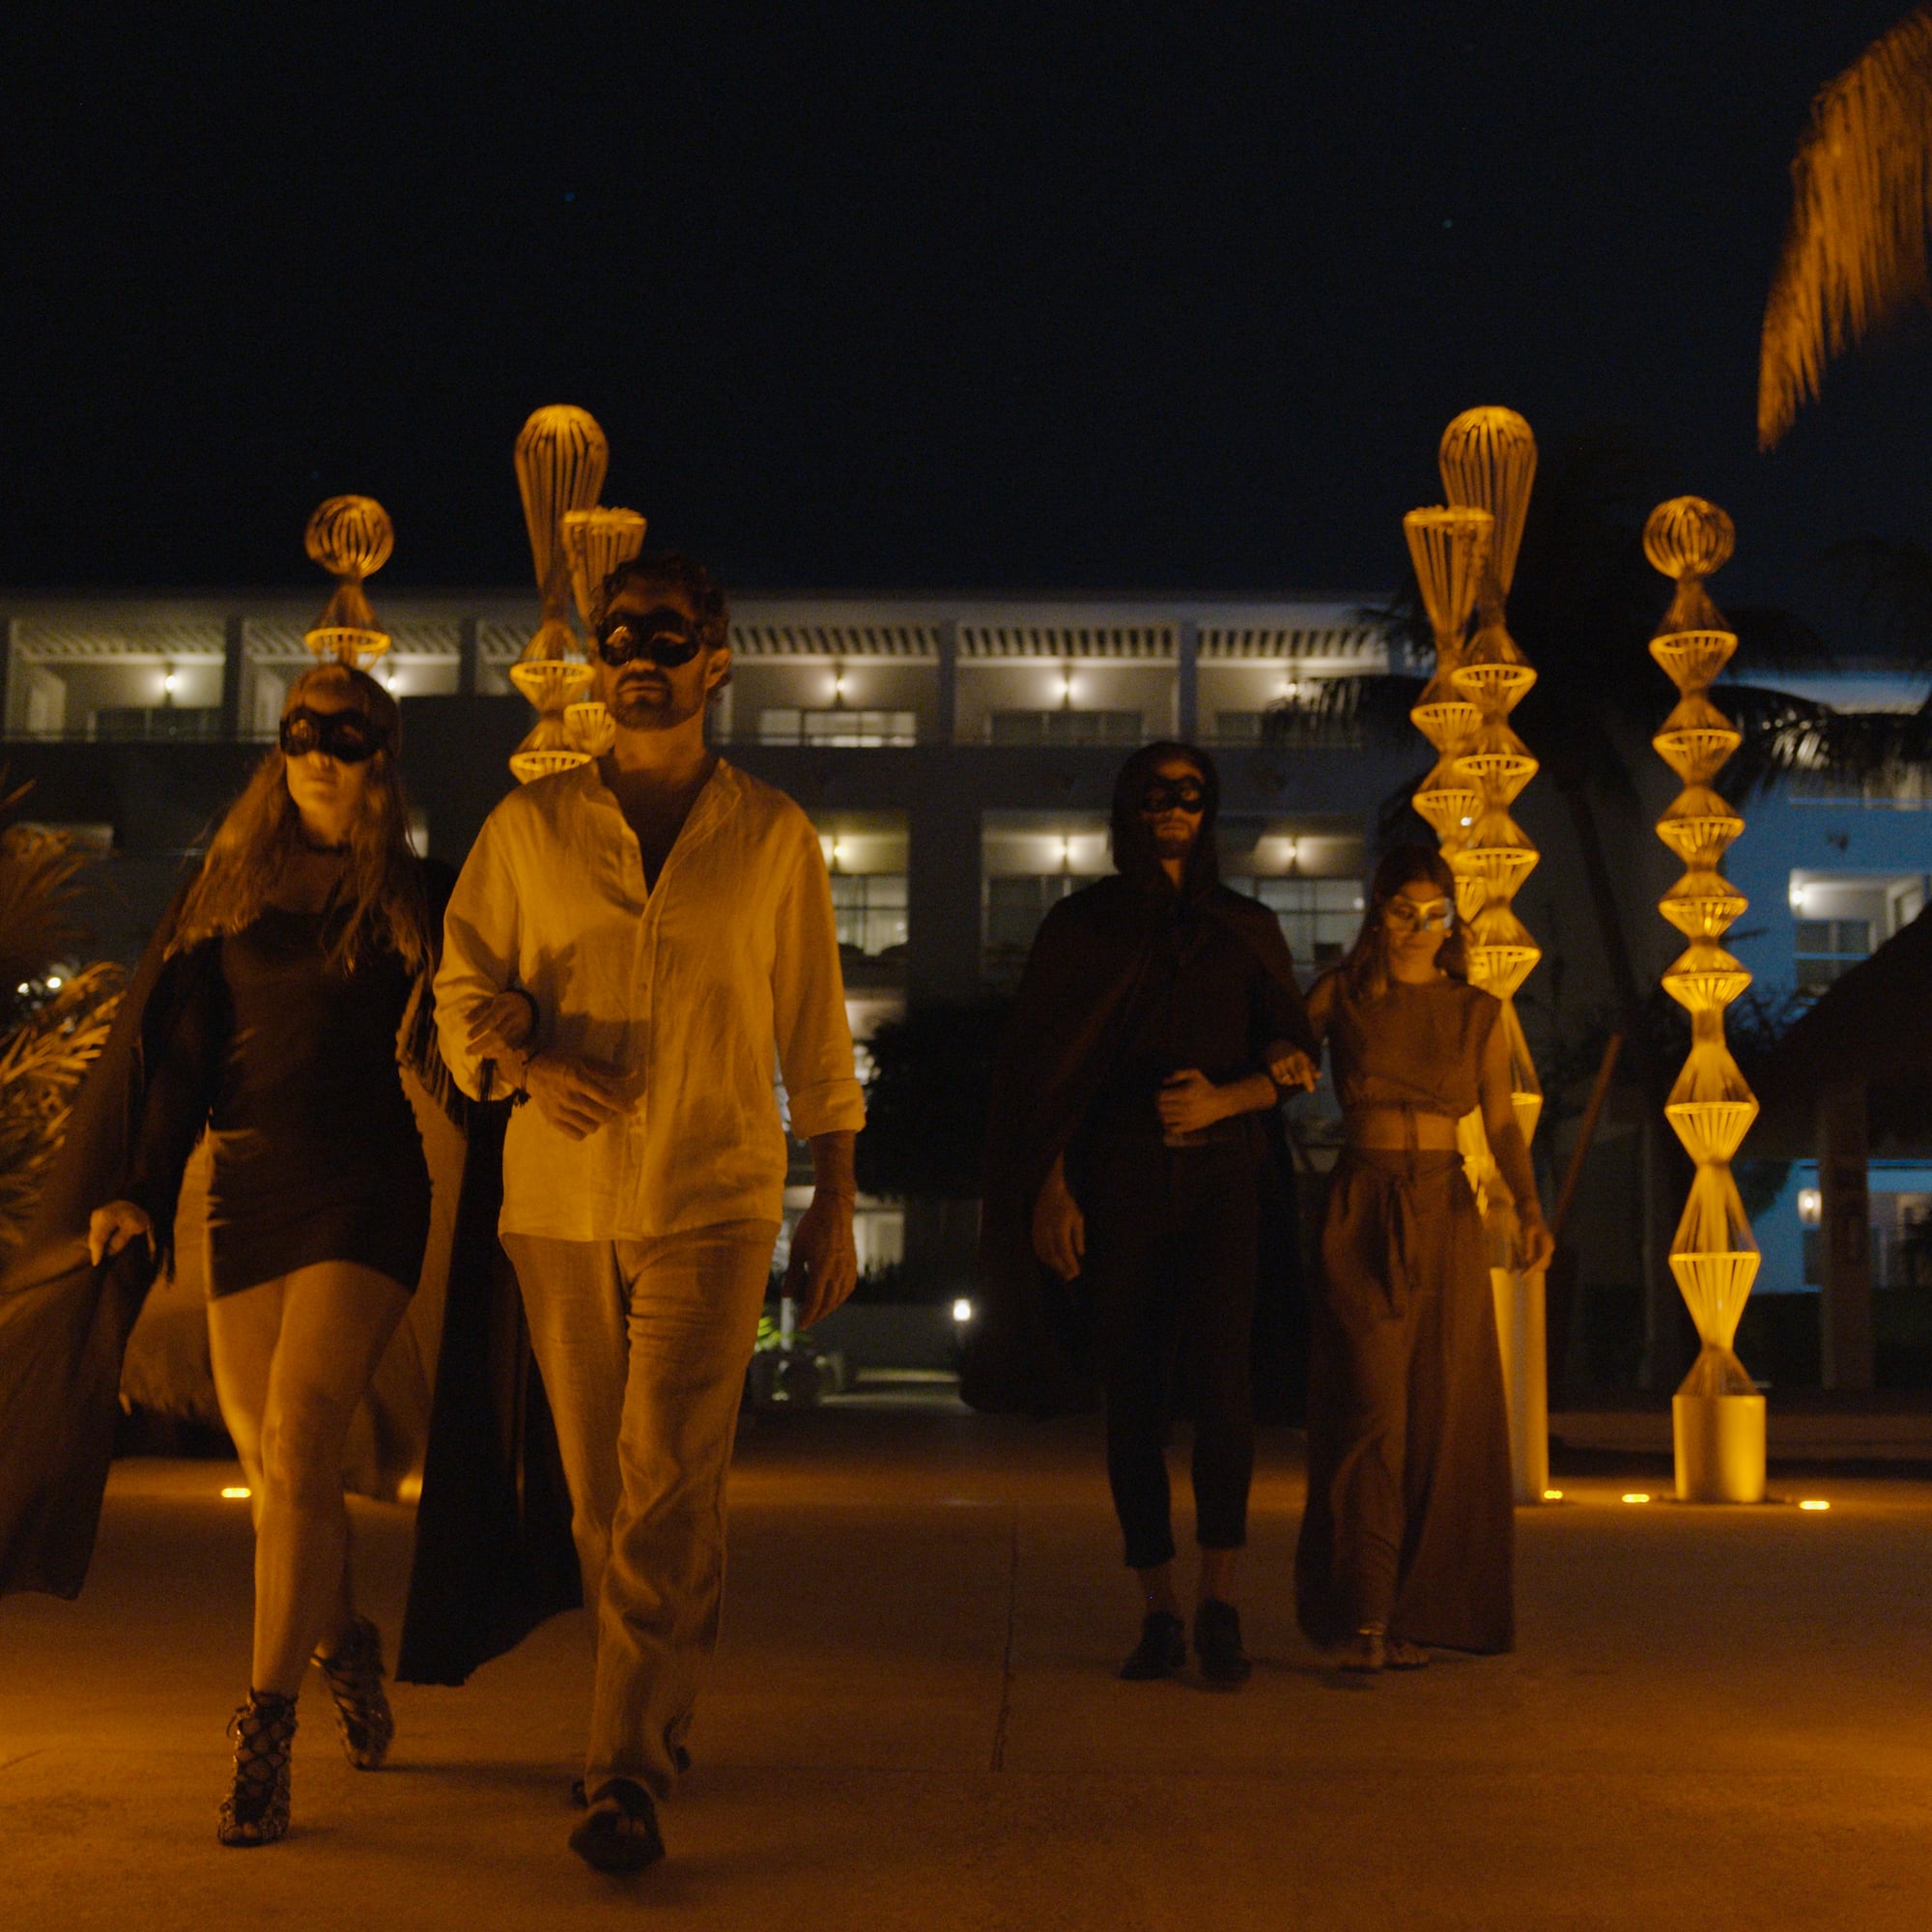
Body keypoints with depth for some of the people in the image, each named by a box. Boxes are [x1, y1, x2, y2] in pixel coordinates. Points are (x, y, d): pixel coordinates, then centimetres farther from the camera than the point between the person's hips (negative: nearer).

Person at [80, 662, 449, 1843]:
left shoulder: (414, 898, 7)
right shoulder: (233, 893, 12)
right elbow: (185, 1062, 10)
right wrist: (143, 1191, 1)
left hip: (365, 1194, -3)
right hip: (247, 1195, 3)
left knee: (298, 1448, -15)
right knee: (272, 1465, 7)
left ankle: (265, 1734, -12)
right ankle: (347, 1648, 33)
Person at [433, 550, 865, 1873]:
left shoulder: (774, 835, 6)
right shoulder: (529, 826, 7)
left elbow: (816, 1025, 8)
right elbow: (463, 983, 8)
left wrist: (837, 1204, 7)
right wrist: (528, 1060, -14)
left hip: (714, 1202, -2)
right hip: (558, 1204, 2)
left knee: (668, 1490, -11)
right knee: (601, 1491, 9)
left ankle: (630, 1774, -6)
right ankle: (660, 1714, 28)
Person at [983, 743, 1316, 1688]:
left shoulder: (1247, 927, 14)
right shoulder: (1081, 925, 11)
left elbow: (1295, 1059, 11)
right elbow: (1042, 1067, 5)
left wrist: (1225, 1098, -9)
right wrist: (1049, 1187, -6)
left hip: (1220, 1171, 0)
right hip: (1116, 1178, 0)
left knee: (1220, 1368, -18)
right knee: (1132, 1389, -2)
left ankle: (1220, 1602, -15)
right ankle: (1159, 1612, 6)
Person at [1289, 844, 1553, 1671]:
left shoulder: (1478, 1013, 9)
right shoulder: (1340, 997, 4)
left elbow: (1502, 1124, 6)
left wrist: (1530, 1209, -8)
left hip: (1446, 1216, 3)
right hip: (1361, 1213, -2)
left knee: (1445, 1418, 1)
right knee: (1372, 1412, -9)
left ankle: (1420, 1611, 10)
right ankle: (1363, 1617, -5)